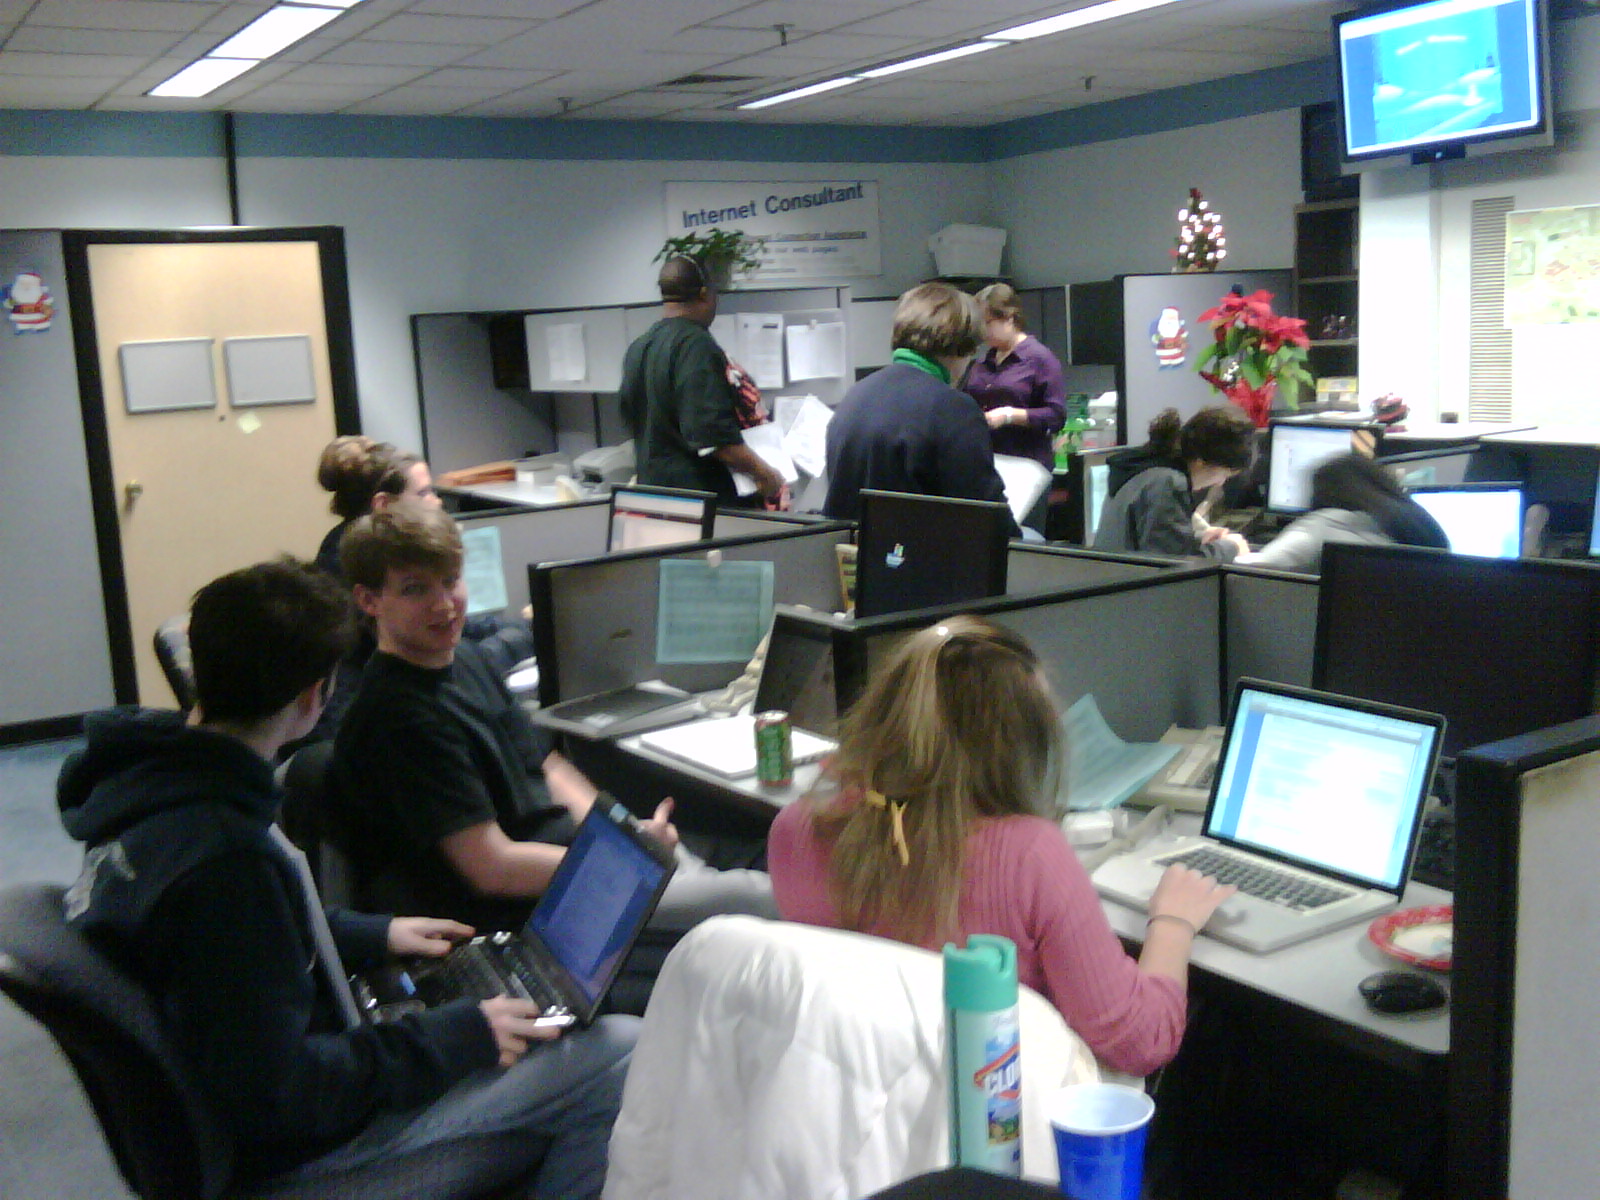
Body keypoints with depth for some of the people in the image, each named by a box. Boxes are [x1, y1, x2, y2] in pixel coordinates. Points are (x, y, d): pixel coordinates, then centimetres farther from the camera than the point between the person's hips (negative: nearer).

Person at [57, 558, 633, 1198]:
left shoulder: (147, 776, -3)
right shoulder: (221, 856, -34)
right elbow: (274, 1097, -29)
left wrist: (372, 934, 13)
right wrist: (452, 1039, -20)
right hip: (291, 1142, -10)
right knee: (621, 1054, -12)